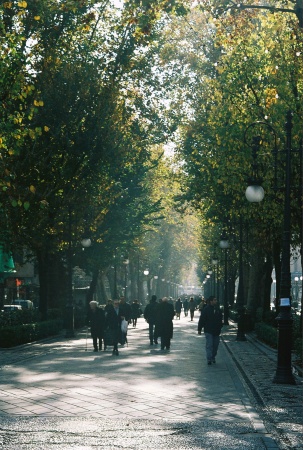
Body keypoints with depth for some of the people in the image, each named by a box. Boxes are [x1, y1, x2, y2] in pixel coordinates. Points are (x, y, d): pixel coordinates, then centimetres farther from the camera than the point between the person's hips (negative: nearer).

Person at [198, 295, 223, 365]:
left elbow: (220, 320, 19)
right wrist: (199, 329, -9)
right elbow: (201, 320, -8)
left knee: (215, 345, 9)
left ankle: (213, 357, 23)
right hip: (208, 331, -6)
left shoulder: (218, 309, 9)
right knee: (209, 345, -8)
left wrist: (220, 328, 18)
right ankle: (209, 359, -9)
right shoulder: (206, 309, -8)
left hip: (216, 331, 6)